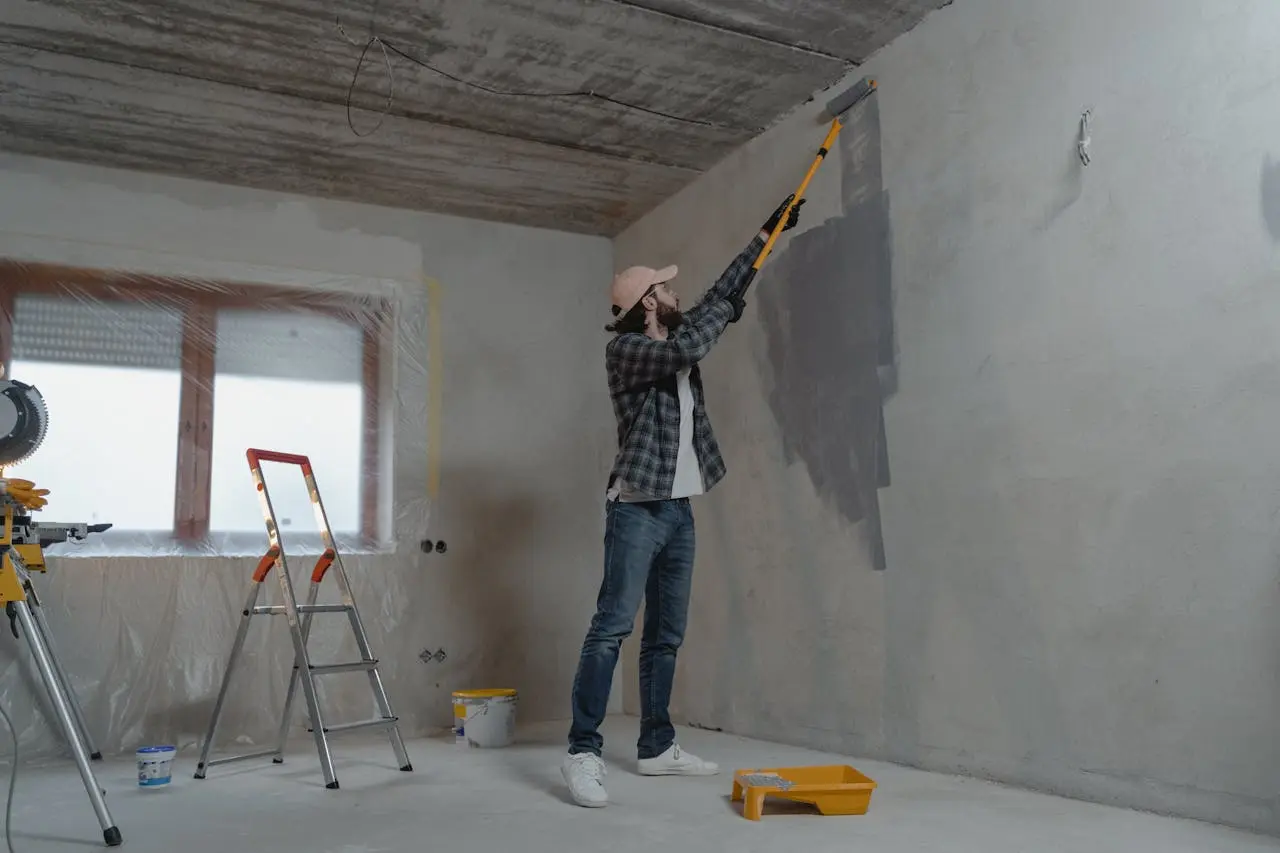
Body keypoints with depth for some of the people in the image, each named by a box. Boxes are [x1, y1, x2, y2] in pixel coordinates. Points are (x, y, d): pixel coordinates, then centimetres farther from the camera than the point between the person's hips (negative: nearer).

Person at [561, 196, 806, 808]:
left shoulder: (675, 340, 17)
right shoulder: (624, 349, -7)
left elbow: (721, 295, 25)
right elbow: (687, 350, -24)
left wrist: (767, 234, 28)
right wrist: (726, 309, -7)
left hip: (679, 510, 8)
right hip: (636, 509, -8)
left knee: (666, 636, 9)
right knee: (611, 627, -13)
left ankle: (656, 747, 16)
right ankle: (583, 752, -11)